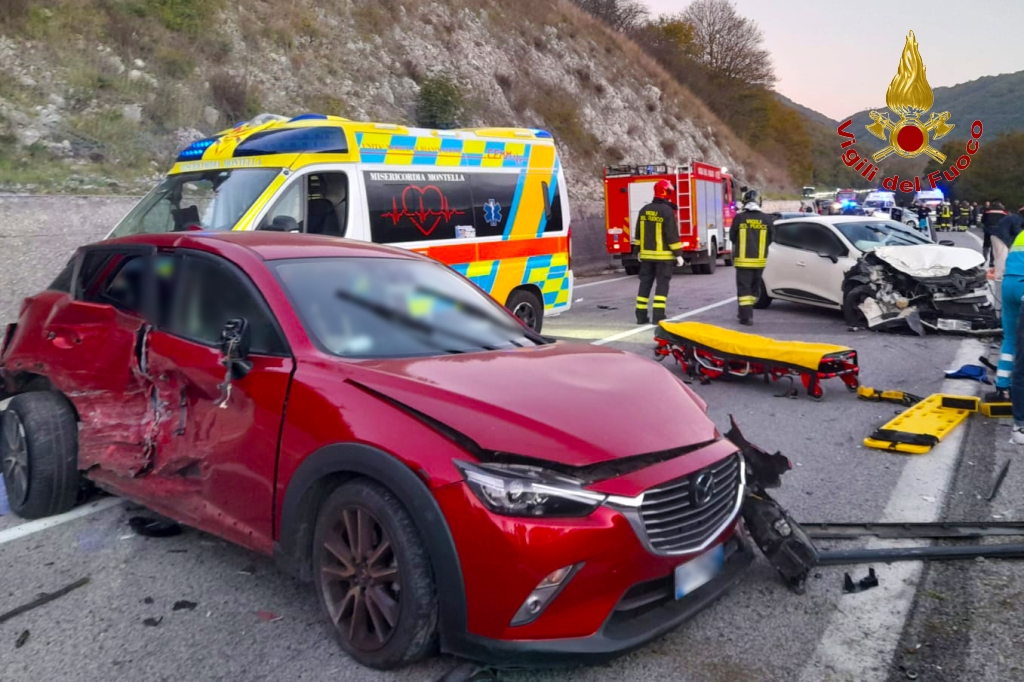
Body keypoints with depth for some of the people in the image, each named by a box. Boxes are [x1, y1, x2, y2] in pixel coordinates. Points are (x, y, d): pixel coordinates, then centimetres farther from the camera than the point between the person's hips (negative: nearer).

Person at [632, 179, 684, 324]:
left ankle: (641, 315, 11)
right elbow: (673, 235, -14)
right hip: (663, 255, -6)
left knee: (645, 283, 10)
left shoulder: (644, 210, 7)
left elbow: (638, 233, 12)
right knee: (662, 284, -1)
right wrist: (678, 254, -8)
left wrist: (639, 251, 21)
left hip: (646, 254, 6)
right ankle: (659, 316, -5)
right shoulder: (667, 211, -13)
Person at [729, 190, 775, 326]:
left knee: (744, 288, -1)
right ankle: (747, 312, 27)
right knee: (754, 287, 17)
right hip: (760, 259, 3)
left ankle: (746, 316, -8)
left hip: (743, 259, -3)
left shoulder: (739, 217, -7)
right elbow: (771, 238, 7)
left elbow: (732, 237, 2)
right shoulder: (767, 219, -2)